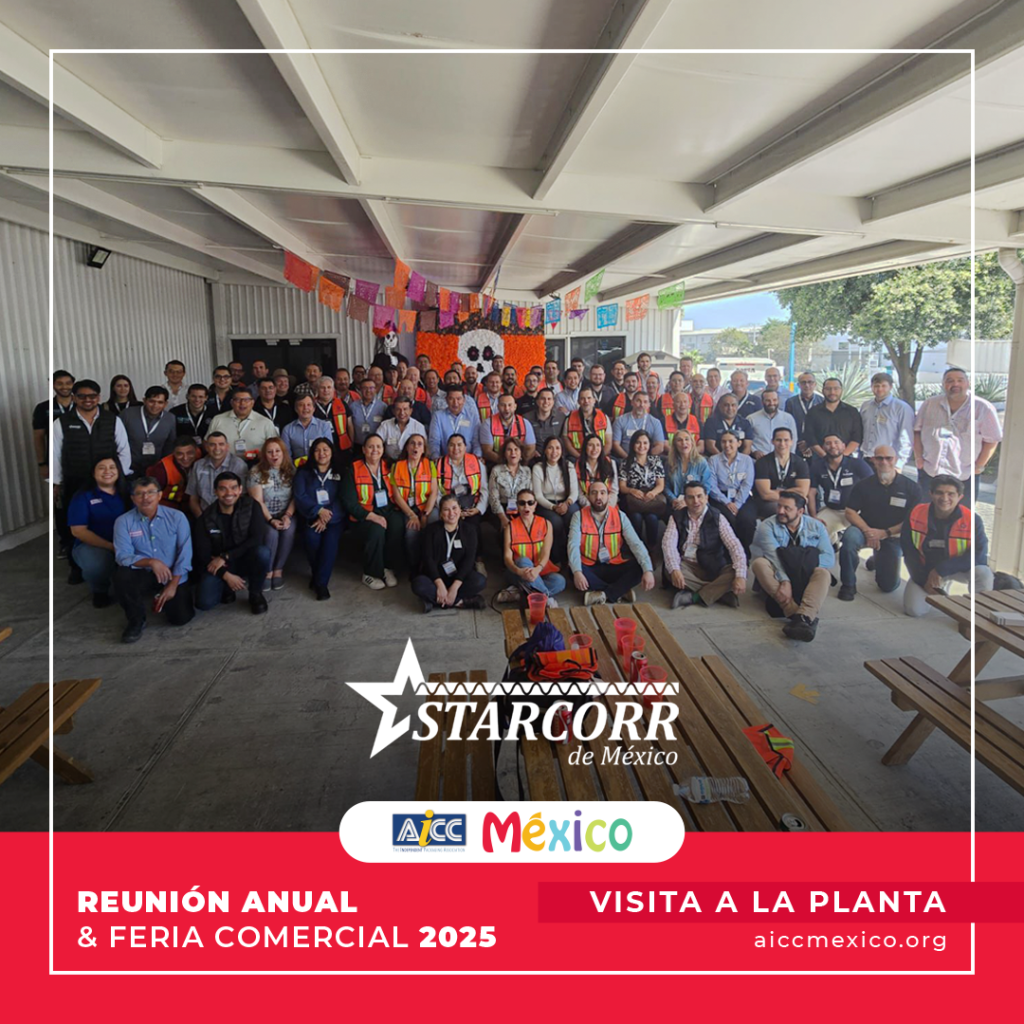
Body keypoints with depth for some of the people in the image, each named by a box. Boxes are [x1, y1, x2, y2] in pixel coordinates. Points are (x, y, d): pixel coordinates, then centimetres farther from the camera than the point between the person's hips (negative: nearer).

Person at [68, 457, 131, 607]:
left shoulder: (126, 494, 11)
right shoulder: (83, 496, 1)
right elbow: (78, 531, -7)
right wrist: (111, 546, -18)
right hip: (90, 546, -3)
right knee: (99, 562, -39)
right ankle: (99, 592, 0)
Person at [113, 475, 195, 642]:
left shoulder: (177, 517, -5)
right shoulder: (123, 521, -5)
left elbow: (185, 553, -8)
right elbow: (123, 556, -14)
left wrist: (173, 585, -14)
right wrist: (150, 562, -32)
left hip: (173, 577, 0)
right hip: (143, 576, 0)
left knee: (180, 617, -13)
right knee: (121, 575, -32)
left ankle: (166, 597, 26)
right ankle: (136, 621, -6)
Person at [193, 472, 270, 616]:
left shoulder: (251, 506, -12)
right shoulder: (206, 518, -10)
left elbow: (256, 539, -20)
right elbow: (203, 554, -10)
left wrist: (225, 556, -24)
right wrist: (226, 576, -23)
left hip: (246, 560, 0)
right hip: (218, 567, 0)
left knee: (263, 552, -34)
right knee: (204, 603, -24)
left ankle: (255, 593, -8)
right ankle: (227, 588, 12)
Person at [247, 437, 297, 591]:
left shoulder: (291, 470, 3)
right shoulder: (256, 472, -4)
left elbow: (295, 497, -2)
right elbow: (257, 501, -9)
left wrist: (288, 516, -18)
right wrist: (271, 520, -20)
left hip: (286, 514, 2)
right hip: (264, 516, -2)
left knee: (289, 531, -30)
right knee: (271, 533, -32)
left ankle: (278, 570, -14)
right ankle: (267, 571, -11)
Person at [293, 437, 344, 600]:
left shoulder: (339, 473, 10)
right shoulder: (303, 471, 10)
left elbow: (341, 499, -1)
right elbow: (299, 496, -3)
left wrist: (326, 517, -15)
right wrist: (318, 510, -16)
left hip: (333, 518, 0)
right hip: (310, 517, 0)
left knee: (331, 539, -29)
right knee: (311, 537, -29)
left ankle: (320, 582, -19)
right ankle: (318, 575, -5)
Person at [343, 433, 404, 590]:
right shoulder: (354, 470, 0)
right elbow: (349, 502, -7)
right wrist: (372, 516, -18)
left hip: (389, 510, 3)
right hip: (365, 515, -2)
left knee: (398, 524, -31)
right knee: (377, 529, -34)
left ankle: (389, 567, -14)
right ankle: (370, 574, -11)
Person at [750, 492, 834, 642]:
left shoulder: (816, 527, 4)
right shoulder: (768, 526, -3)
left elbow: (829, 558, -8)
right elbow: (773, 556, -19)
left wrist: (803, 563, -23)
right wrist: (784, 581, -34)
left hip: (806, 578, 1)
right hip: (776, 578, -1)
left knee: (823, 573, -29)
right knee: (759, 563, -31)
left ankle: (804, 616, -54)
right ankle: (795, 613, -43)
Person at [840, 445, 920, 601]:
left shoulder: (911, 488, -6)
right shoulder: (863, 485, -3)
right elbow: (850, 512, -6)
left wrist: (885, 533, -19)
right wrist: (867, 531, -22)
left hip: (893, 536, 0)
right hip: (865, 530, 0)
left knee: (889, 585, -3)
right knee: (850, 536, -38)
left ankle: (878, 560, 34)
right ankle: (848, 585, -19)